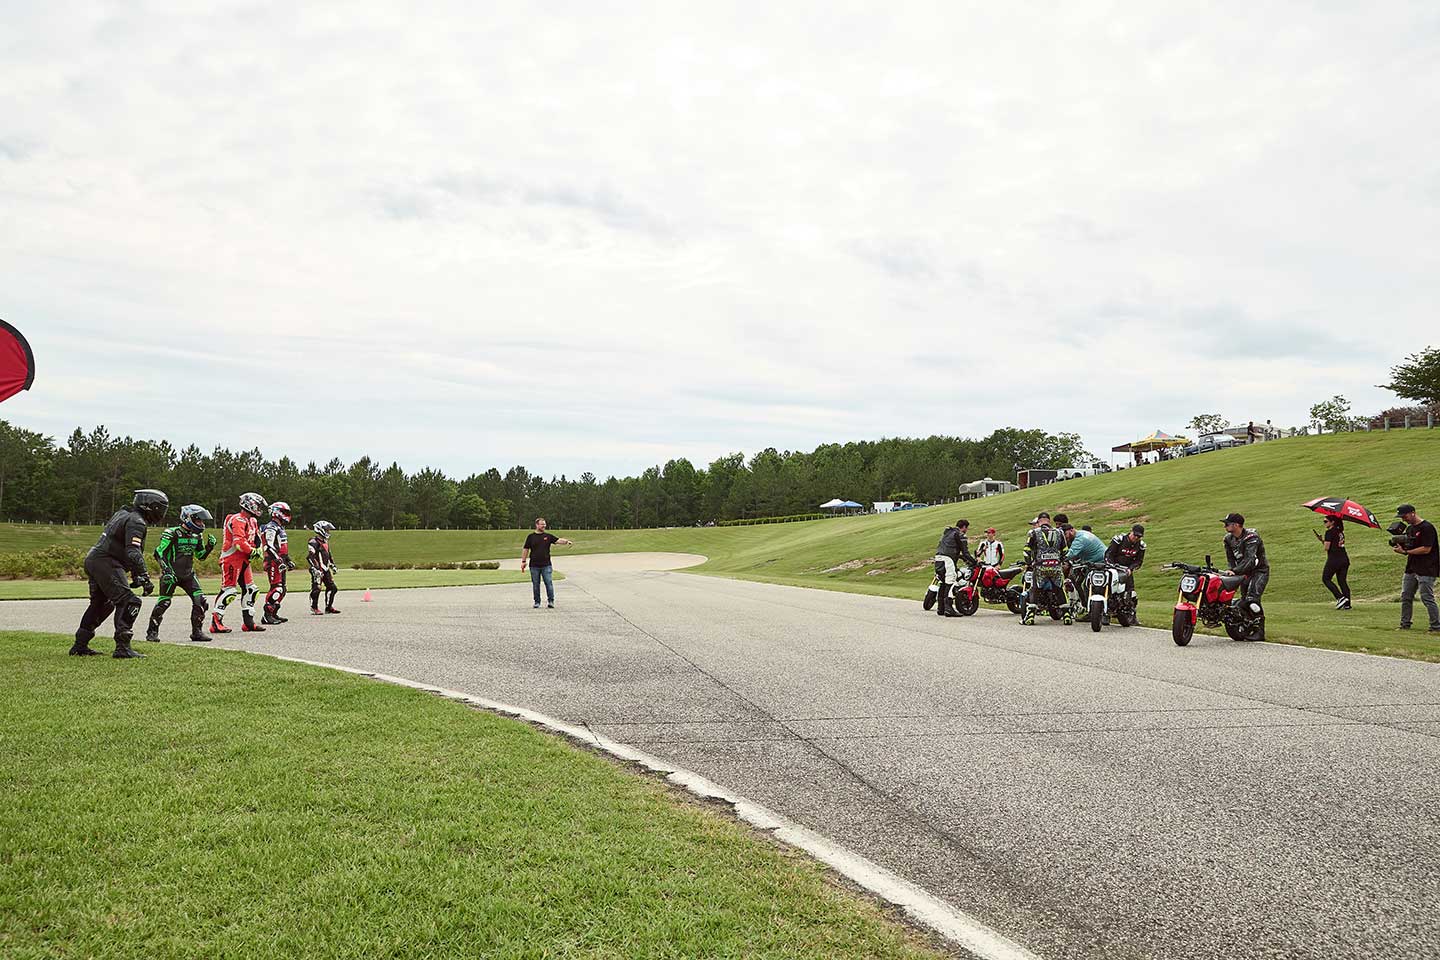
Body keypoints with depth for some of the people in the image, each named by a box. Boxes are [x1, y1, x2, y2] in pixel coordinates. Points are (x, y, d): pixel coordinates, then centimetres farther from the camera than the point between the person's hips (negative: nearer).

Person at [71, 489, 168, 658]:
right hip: (105, 562, -11)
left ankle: (79, 646, 31)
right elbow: (133, 553, -24)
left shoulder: (123, 513, 19)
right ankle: (123, 647, -18)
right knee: (128, 602, -13)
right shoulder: (136, 521, -12)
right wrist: (145, 578, -26)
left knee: (100, 604, 23)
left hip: (92, 560, 11)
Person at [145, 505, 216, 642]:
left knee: (200, 600, -5)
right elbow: (159, 553, -14)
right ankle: (152, 631, 7)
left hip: (188, 574, 6)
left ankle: (197, 631, 5)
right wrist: (167, 570, -24)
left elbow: (201, 556, 17)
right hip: (171, 574, -6)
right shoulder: (172, 534, -14)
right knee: (164, 602, -9)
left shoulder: (196, 536, 7)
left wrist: (210, 546, -1)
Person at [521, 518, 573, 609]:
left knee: (549, 583, -6)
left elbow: (559, 540, -6)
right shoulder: (531, 537, 6)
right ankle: (537, 602, 16)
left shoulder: (548, 536, 6)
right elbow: (526, 550, 8)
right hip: (534, 566, 0)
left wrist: (566, 541, -26)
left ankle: (551, 601, 1)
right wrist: (523, 561, 4)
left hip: (546, 565, 0)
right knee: (536, 585, 6)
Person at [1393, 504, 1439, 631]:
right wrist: (1400, 545, -4)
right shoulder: (1409, 528, 14)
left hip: (1426, 569, -9)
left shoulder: (1427, 527, -12)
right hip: (1411, 568, 9)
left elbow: (1426, 549, -18)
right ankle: (1405, 625, 18)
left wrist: (1405, 551, -17)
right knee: (1405, 597, 10)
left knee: (1427, 598, -8)